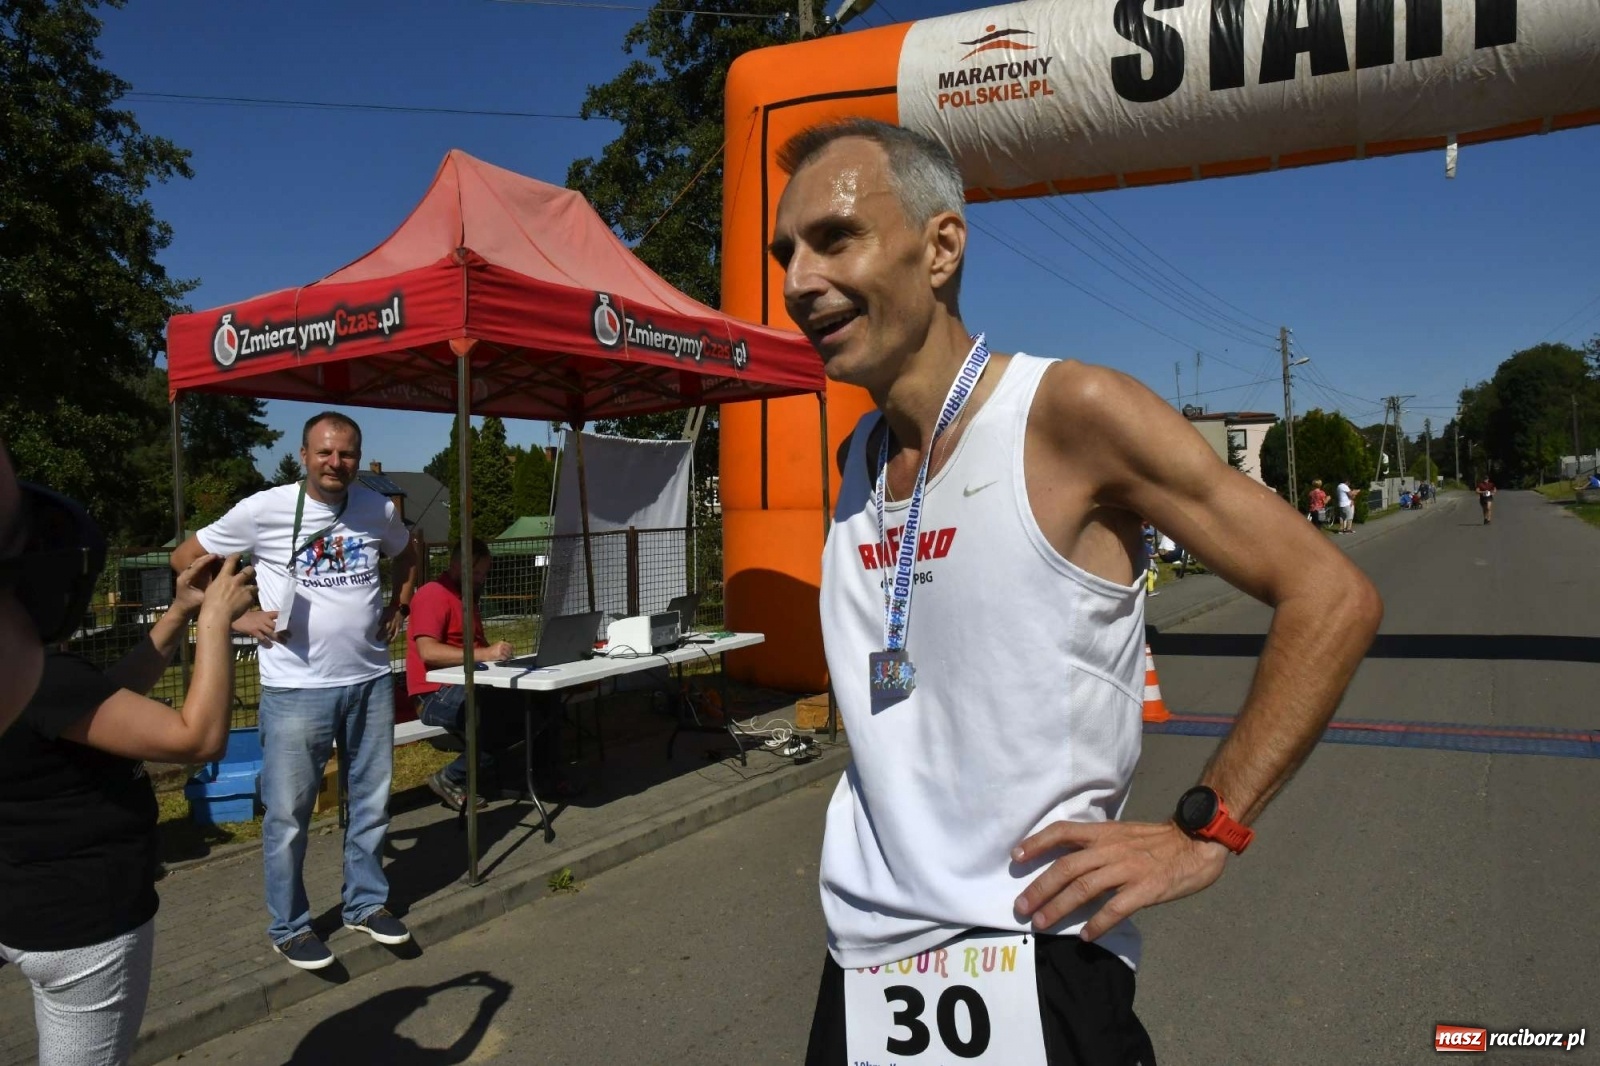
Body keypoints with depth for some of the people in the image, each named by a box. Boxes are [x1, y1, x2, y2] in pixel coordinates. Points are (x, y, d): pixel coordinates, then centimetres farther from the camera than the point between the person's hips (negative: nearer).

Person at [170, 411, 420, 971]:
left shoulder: (378, 509, 2)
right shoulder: (264, 510, -10)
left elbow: (407, 554, 23)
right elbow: (185, 558, 0)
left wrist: (398, 607, 10)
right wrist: (239, 617, -7)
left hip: (371, 681, 4)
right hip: (296, 688, -4)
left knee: (371, 803, 14)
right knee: (288, 814, 5)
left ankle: (367, 904, 32)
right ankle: (289, 926, 23)